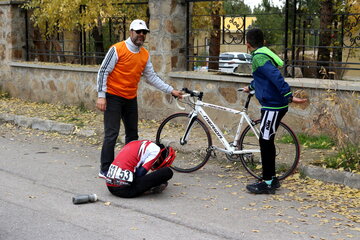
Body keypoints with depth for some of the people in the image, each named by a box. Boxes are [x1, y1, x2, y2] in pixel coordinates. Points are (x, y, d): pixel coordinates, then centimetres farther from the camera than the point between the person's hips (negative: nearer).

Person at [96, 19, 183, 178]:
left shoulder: (145, 55, 6)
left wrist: (171, 90, 6)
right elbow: (103, 72, -11)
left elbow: (151, 77, 11)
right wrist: (101, 96, -16)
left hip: (131, 99, 7)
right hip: (113, 97, -6)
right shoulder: (117, 49, -12)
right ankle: (105, 170, -1)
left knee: (132, 134, 11)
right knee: (111, 134, -8)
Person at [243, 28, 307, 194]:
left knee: (265, 142, -4)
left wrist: (289, 96, -34)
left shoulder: (258, 57, -15)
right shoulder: (263, 54, 17)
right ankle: (271, 178, 25)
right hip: (274, 105, 10)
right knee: (267, 141, 16)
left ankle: (267, 183, 1)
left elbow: (276, 76, -28)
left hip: (273, 106, -10)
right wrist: (251, 87, 52)